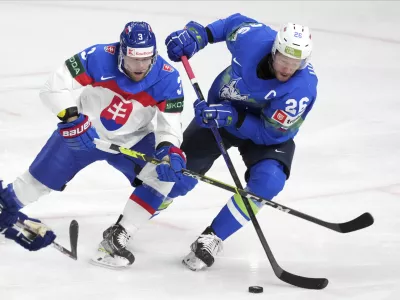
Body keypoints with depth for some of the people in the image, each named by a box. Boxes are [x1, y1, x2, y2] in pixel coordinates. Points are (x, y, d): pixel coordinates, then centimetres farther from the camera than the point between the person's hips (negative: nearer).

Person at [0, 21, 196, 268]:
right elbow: (56, 85, -27)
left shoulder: (167, 79, -25)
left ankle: (116, 238, -16)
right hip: (83, 132, -1)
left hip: (132, 141, 1)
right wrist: (72, 118, -39)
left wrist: (170, 151, -41)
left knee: (164, 174, -22)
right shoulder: (99, 58, -30)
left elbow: (171, 125, -21)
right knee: (40, 179, 6)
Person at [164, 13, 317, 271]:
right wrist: (198, 34, -9)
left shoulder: (303, 88, -35)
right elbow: (236, 22, -3)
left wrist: (231, 117, -39)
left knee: (268, 181, -28)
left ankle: (212, 239, -13)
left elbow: (270, 134, -30)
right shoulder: (252, 37, -29)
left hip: (268, 131, -2)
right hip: (221, 110, 3)